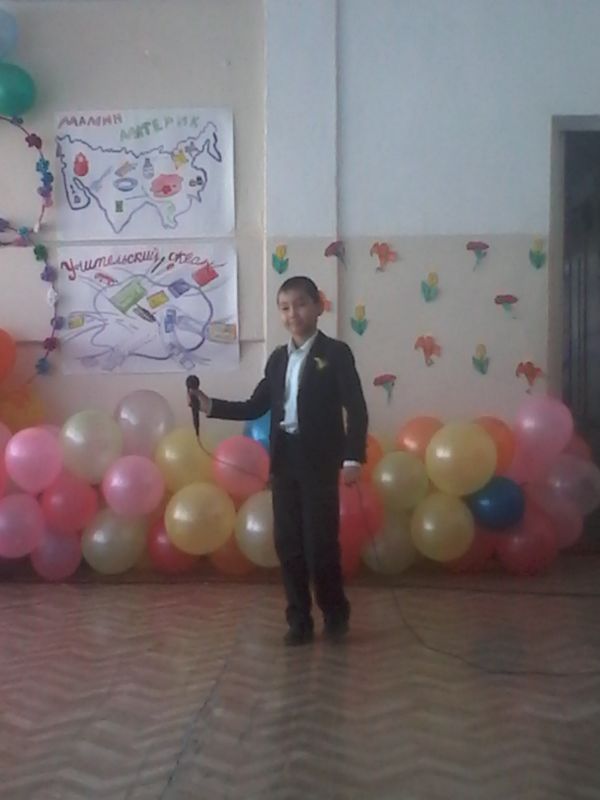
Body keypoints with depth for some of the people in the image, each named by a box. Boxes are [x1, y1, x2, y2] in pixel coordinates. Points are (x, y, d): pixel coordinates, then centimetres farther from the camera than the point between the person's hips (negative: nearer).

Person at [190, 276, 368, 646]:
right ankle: (300, 619, 19)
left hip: (320, 461, -5)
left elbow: (356, 409, -9)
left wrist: (354, 457, -18)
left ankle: (336, 612, 20)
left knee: (321, 543, -2)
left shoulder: (336, 353, -3)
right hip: (284, 460, 5)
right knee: (288, 543, 7)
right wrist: (211, 406, 1)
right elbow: (255, 407, 12)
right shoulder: (278, 358, 13)